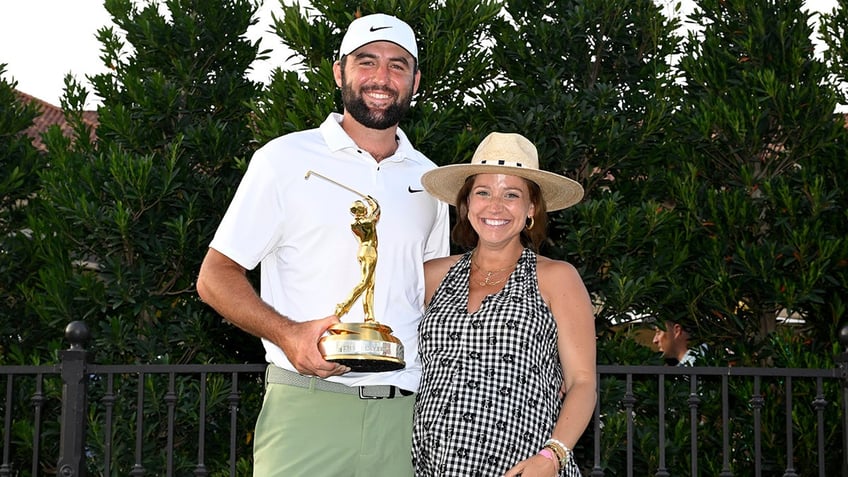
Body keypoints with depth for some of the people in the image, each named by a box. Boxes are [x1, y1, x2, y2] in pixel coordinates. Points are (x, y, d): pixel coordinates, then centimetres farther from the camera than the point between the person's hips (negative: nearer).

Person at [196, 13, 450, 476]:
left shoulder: (428, 179, 14)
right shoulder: (286, 159, 1)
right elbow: (215, 276, -1)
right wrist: (287, 334, -18)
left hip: (406, 414, 4)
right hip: (307, 410, -4)